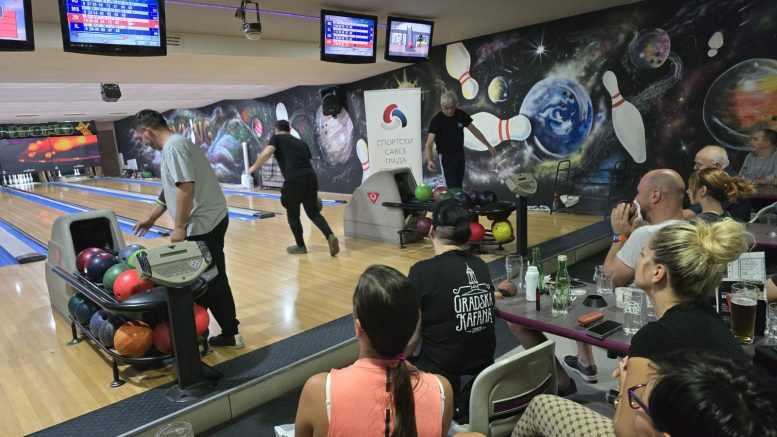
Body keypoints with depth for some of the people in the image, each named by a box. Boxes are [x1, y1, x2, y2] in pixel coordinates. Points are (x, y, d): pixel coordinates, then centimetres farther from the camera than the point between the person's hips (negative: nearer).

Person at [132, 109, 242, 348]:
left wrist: (179, 228, -17)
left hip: (203, 224, -10)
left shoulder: (173, 147, -15)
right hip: (210, 220, 10)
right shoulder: (176, 144, 18)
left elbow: (186, 189, -24)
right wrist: (151, 218, 30)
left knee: (212, 280, -1)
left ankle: (230, 334, 10)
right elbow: (171, 189, 25)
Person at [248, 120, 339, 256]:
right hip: (310, 178, 5)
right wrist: (314, 191, 31)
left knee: (293, 215, 15)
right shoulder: (301, 142, 25)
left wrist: (255, 167, 7)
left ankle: (300, 246, 25)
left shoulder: (276, 138, 11)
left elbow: (267, 153, -9)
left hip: (294, 180, -5)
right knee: (313, 212, 15)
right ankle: (330, 236, -7)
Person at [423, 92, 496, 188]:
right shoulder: (436, 120, -22)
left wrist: (488, 145, 7)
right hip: (446, 157, -5)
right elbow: (429, 144, -30)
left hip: (460, 155, 5)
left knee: (459, 186, 13)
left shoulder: (461, 115, -8)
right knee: (452, 187, -11)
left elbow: (474, 130, 6)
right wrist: (429, 160, -48)